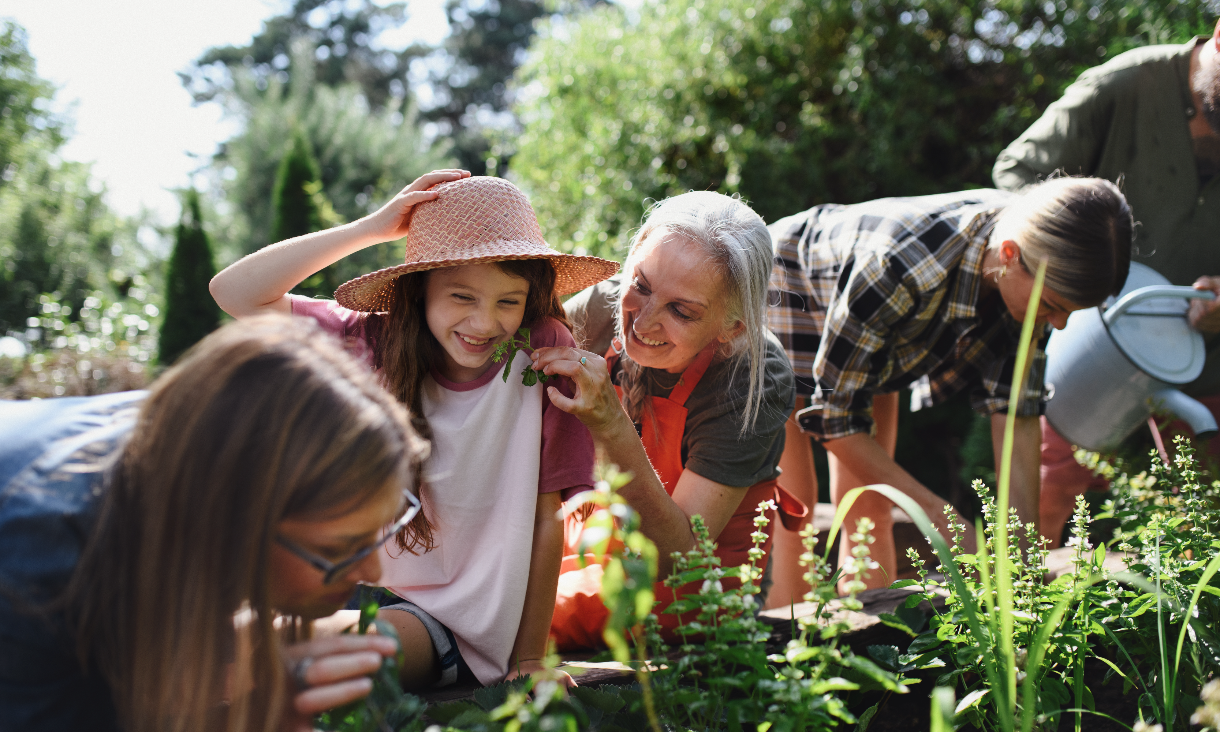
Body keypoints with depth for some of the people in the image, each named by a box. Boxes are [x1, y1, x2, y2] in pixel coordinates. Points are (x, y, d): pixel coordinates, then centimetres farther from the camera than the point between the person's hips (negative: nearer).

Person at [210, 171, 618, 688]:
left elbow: (546, 518, -6)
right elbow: (235, 292, -10)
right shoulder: (378, 341, -5)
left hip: (461, 617, -3)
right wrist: (372, 229, -15)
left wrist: (530, 658, -3)